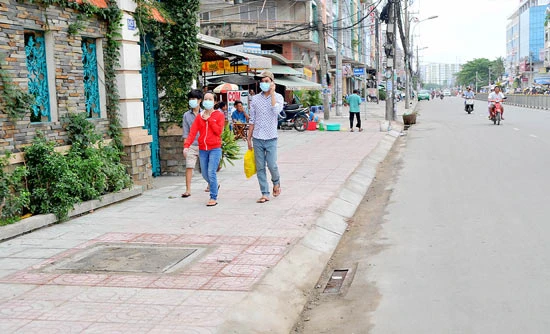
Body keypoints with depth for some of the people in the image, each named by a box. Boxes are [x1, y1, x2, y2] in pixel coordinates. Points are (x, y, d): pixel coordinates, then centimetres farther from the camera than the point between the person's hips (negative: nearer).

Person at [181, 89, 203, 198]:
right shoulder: (186, 115, 6)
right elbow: (186, 133, 7)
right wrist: (185, 146, 0)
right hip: (191, 145, 0)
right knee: (189, 167, -7)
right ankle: (188, 190, -4)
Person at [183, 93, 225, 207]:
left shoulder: (219, 115, 2)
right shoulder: (199, 117, 9)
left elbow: (219, 131, -10)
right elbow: (192, 133, -2)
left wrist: (209, 119, -9)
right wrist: (186, 146, -16)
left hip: (215, 149, -4)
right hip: (202, 149, 4)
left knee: (211, 173, -14)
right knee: (205, 174, 10)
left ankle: (213, 198, -5)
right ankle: (215, 186, 40)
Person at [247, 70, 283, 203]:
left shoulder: (278, 97, 1)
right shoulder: (255, 99, 7)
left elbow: (276, 110, -21)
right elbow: (252, 120, 10)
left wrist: (272, 92, -14)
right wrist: (248, 138, 8)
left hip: (271, 138, -2)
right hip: (257, 139, 3)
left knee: (272, 165, -5)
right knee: (260, 168, 3)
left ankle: (276, 182, 27)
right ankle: (265, 194, 10)